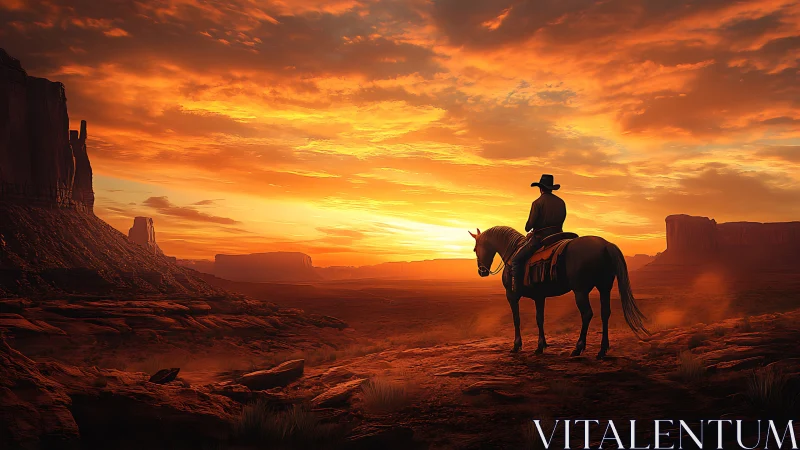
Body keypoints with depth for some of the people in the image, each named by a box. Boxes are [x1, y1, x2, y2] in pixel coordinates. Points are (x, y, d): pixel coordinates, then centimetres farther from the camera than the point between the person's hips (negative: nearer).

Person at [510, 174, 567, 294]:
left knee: (516, 260, -5)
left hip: (540, 237, -7)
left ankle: (517, 290, -15)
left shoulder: (537, 203, -9)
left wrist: (527, 229, 10)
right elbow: (561, 220, 16)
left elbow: (530, 224, -12)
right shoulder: (561, 202, 11)